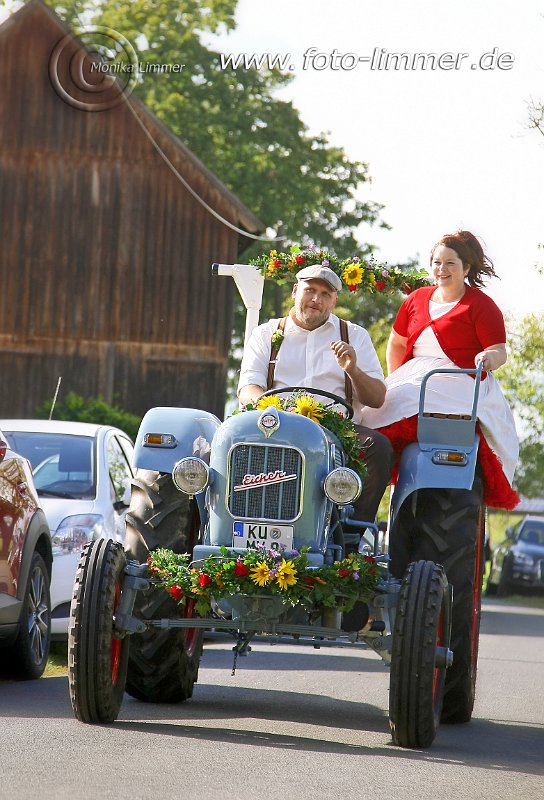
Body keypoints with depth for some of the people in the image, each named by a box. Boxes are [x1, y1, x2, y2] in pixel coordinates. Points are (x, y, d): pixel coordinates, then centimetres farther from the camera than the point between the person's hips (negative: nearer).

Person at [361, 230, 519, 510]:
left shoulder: (481, 305, 3)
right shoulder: (417, 299, 20)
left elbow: (499, 351, -2)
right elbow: (397, 342, 31)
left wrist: (489, 358, -26)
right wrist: (395, 382, 21)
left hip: (462, 384, -5)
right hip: (415, 381, 5)